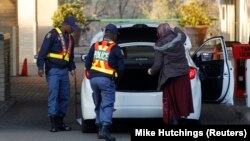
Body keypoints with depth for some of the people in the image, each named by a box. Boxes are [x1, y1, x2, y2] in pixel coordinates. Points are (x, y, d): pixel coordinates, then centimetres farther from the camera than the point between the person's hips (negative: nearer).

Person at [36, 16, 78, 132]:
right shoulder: (53, 34, -6)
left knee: (65, 96, 6)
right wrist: (40, 67, -18)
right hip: (53, 69, -7)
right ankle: (53, 122, -10)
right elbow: (43, 51, -11)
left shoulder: (70, 38, 17)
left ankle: (60, 121, 14)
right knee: (53, 94, -11)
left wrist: (72, 67, 12)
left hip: (64, 70, 7)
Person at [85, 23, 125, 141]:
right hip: (107, 79, -5)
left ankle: (100, 128, 18)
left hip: (93, 78, 5)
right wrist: (117, 77, 15)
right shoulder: (115, 48, -3)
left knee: (98, 104, 17)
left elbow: (87, 63, 10)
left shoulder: (95, 46, 9)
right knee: (107, 105, -7)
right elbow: (121, 67, -2)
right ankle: (105, 129, -22)